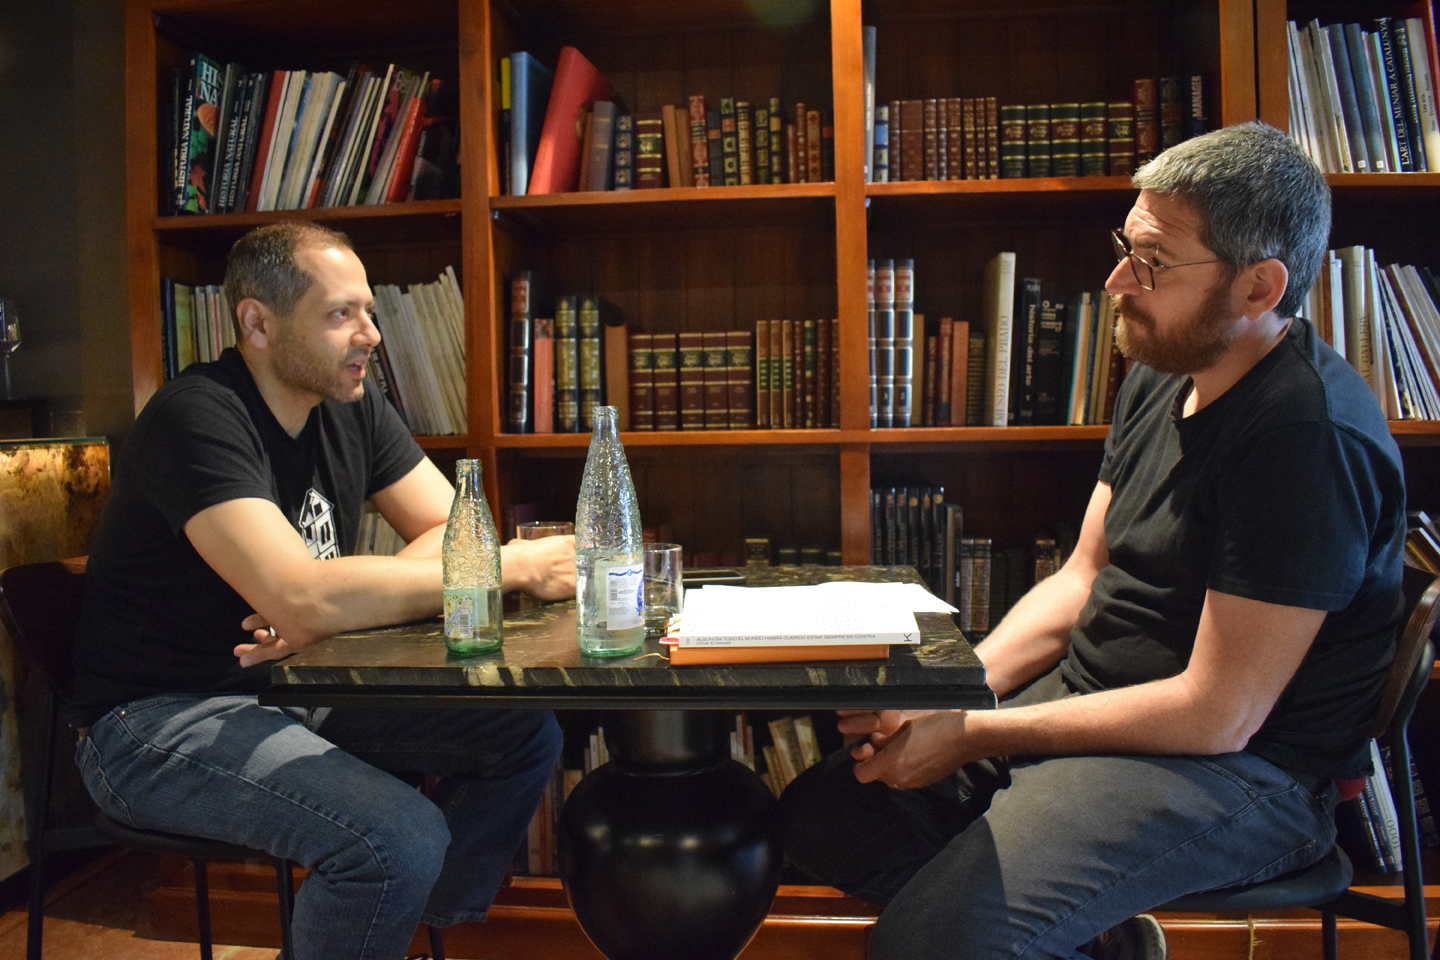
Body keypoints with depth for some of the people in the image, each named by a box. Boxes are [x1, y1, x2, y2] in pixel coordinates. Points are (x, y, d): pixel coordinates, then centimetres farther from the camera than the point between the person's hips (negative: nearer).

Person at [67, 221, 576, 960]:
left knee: (525, 734, -3)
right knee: (402, 840, -30)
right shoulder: (196, 419, -21)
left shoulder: (351, 408, 3)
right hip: (157, 720, -8)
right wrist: (517, 565, -29)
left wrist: (334, 612, -21)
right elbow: (301, 598, -34)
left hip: (298, 686, 8)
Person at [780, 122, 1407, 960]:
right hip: (1088, 703, 9)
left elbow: (1217, 716, -23)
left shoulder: (1313, 436, -22)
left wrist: (971, 736, -18)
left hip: (1237, 767, -9)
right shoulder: (1161, 377, 7)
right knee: (821, 815, 4)